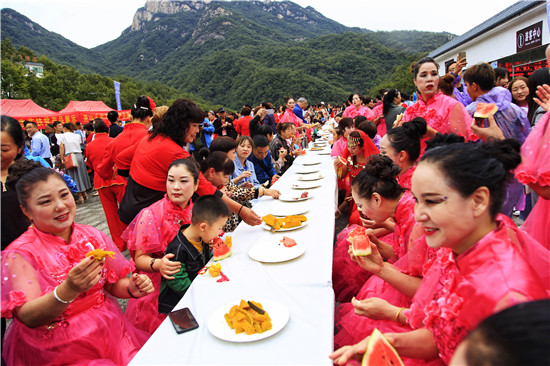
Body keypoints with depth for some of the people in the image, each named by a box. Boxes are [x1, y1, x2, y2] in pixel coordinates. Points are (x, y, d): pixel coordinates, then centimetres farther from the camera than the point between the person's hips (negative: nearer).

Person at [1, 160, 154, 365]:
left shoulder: (92, 236, 1)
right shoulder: (19, 254, -11)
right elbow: (28, 318, -20)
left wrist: (132, 288, -13)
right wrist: (68, 290, -39)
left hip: (109, 331, 4)